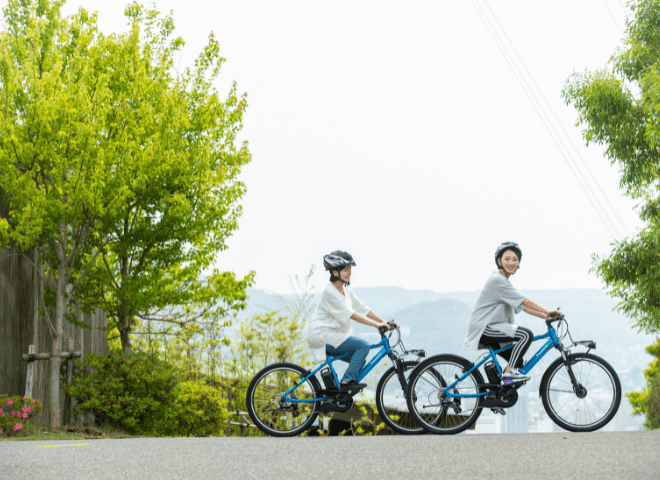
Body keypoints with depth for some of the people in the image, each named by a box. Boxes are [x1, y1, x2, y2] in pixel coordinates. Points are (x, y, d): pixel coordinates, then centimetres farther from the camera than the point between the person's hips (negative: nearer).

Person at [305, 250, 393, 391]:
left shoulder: (346, 291, 11)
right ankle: (347, 381, -19)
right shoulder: (330, 292, -19)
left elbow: (363, 308, 9)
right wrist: (376, 325, -26)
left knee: (360, 361, 5)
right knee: (363, 345, -18)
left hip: (334, 334, 9)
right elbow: (351, 314, -23)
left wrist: (383, 321, -2)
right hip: (323, 335, -9)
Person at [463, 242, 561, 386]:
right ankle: (508, 374, -24)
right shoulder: (497, 280, -14)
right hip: (484, 329, -10)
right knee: (526, 334, -23)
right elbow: (525, 302, -15)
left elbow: (523, 307, 14)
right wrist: (548, 312, -12)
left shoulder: (504, 282, 19)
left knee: (518, 363, 12)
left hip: (490, 329, 10)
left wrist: (545, 316, 4)